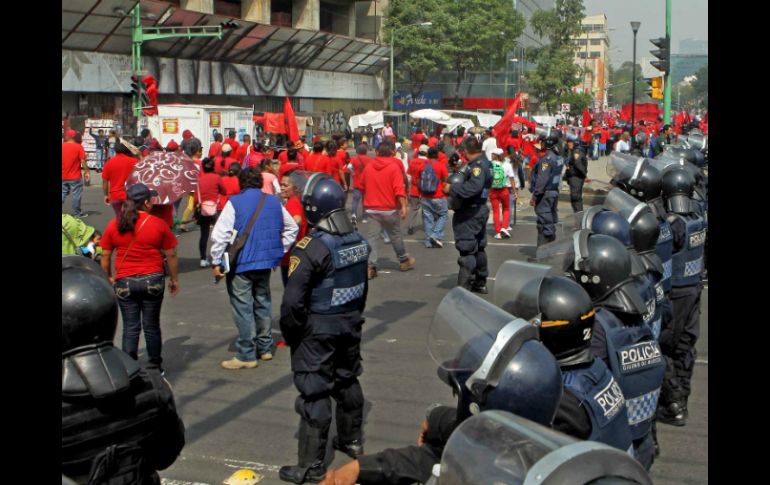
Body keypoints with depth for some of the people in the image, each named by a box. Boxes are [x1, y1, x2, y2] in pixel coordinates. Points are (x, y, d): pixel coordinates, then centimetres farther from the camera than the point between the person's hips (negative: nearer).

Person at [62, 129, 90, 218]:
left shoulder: (62, 146, 0)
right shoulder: (78, 147, -10)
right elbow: (83, 161, -13)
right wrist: (87, 172, -4)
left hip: (63, 177, 3)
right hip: (75, 177, -3)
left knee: (63, 194, 13)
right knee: (76, 195, 4)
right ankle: (77, 213, 9)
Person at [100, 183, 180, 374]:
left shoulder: (114, 225, 0)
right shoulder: (159, 224, -6)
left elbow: (105, 255, 4)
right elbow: (171, 255, -1)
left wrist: (109, 277, 17)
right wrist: (174, 280, 10)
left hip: (124, 282, 1)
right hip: (152, 280, -1)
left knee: (130, 328, 8)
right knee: (151, 326, 10)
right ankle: (155, 367, 20)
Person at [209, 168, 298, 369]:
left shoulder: (235, 202, -8)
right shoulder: (274, 202, 8)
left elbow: (219, 234, -15)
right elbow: (292, 228, 15)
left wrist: (216, 262, -8)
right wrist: (280, 251, 18)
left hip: (241, 263, -5)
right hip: (266, 262, 6)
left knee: (243, 308, -1)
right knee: (263, 303, 18)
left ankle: (246, 356, 2)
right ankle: (265, 348, 27)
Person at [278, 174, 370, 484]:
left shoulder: (311, 248, -23)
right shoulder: (359, 240, 1)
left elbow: (293, 300, -23)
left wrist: (290, 332, -8)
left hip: (317, 330, -7)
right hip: (351, 324, 8)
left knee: (314, 393, 0)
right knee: (347, 381, 22)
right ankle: (352, 441, 40)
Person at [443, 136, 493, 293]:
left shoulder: (478, 165, -21)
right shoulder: (484, 162, 12)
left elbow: (473, 187, -35)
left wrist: (452, 188, -26)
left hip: (470, 214, -11)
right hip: (479, 209, 11)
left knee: (467, 250, -8)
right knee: (479, 248, 19)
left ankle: (463, 287, -6)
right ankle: (480, 283, 30)